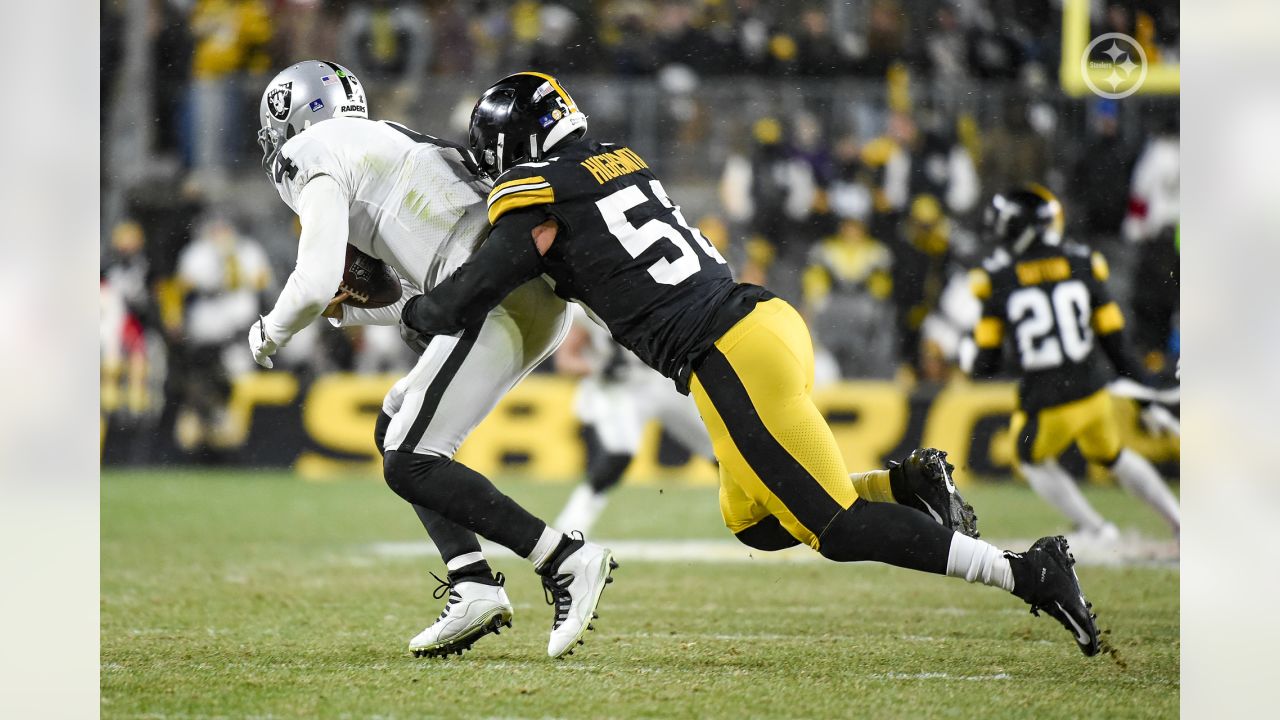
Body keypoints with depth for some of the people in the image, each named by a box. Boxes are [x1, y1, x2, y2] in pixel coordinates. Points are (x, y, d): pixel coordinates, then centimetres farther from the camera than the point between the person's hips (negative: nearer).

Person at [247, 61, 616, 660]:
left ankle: (566, 561, -13)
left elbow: (315, 283, -10)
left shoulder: (319, 163, 2)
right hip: (542, 295, 9)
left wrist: (272, 331, 9)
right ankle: (473, 583, 7)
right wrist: (347, 309, 28)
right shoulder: (386, 146, 30)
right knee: (396, 427, 18)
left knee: (410, 463, -8)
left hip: (499, 295, -9)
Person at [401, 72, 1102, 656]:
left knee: (836, 529, -2)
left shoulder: (537, 203, -6)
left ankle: (1026, 573, -8)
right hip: (769, 316, 8)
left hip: (731, 363, -8)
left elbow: (457, 306, -3)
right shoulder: (617, 159, 18)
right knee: (755, 522, 22)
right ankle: (909, 484, 6)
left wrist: (412, 309, 18)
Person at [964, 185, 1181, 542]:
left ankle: (1098, 531, 18)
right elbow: (1115, 341, 2)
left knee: (1033, 461, 28)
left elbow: (986, 364, -5)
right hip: (1093, 392, 3)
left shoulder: (998, 278, -9)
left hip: (1046, 406, -3)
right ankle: (1181, 521, 28)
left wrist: (971, 360, 20)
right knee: (1112, 456, 31)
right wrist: (1148, 397, 9)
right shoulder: (1081, 265, -2)